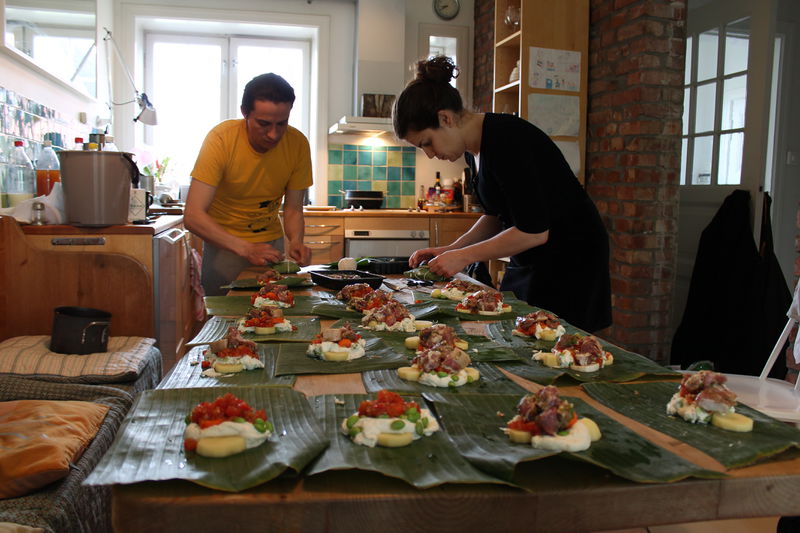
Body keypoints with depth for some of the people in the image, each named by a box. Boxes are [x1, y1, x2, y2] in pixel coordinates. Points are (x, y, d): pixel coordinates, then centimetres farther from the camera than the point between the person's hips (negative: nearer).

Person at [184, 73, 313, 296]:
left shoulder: (298, 143, -15)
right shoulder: (221, 139, -23)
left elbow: (293, 209, -6)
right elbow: (193, 215, -27)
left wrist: (295, 241, -27)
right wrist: (245, 248, -37)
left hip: (271, 243, 3)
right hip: (224, 244, -2)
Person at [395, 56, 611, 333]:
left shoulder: (505, 139, -24)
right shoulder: (474, 147, 5)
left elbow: (534, 231, -25)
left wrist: (463, 256, -17)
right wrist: (450, 249, 2)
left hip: (570, 260, -9)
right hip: (529, 262, 9)